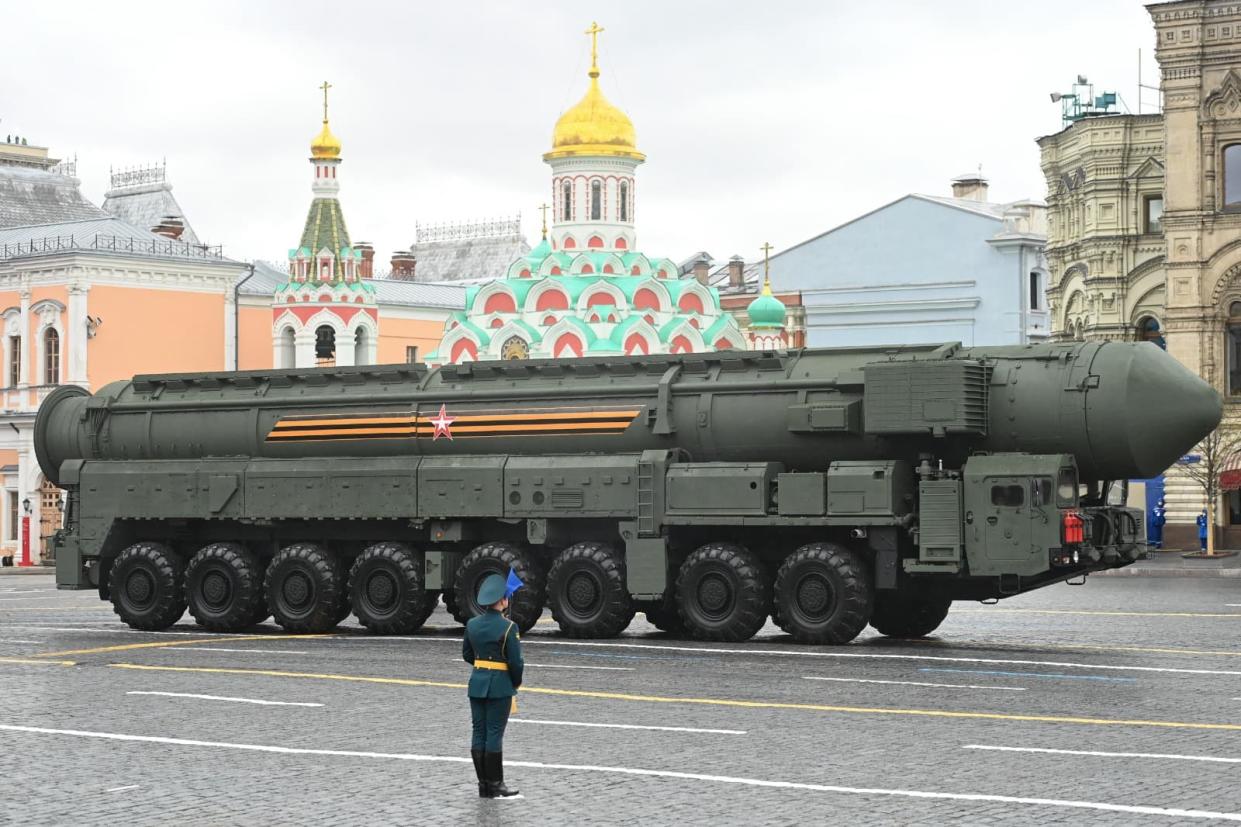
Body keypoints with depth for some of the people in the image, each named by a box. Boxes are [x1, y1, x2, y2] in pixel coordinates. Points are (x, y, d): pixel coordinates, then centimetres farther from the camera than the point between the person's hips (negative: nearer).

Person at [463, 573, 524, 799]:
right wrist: (516, 685, 5)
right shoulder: (508, 627, -14)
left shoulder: (472, 624, 3)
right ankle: (495, 785, 3)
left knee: (479, 733, 8)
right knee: (495, 734, -1)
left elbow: (466, 655, 13)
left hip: (477, 683, 6)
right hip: (500, 686, -5)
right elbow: (516, 661, -11)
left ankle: (483, 784, 13)